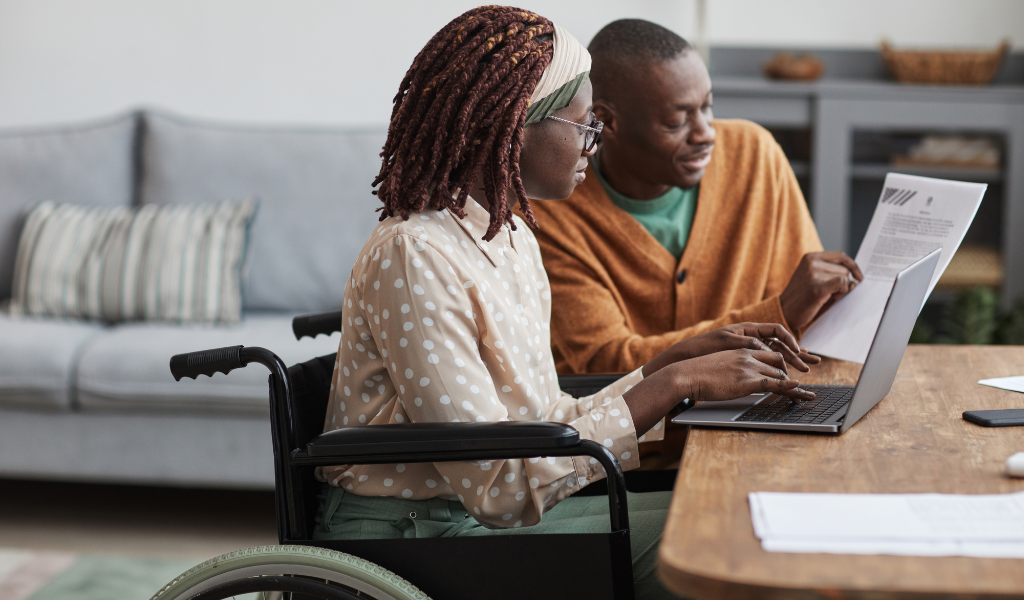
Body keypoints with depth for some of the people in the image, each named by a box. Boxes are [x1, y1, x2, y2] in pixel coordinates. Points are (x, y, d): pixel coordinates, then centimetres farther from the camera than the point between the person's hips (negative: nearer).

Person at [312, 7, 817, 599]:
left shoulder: (511, 236, 10)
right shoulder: (414, 256, -20)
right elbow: (500, 487, -24)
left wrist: (680, 358, -2)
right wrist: (675, 383, -21)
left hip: (492, 510, 8)